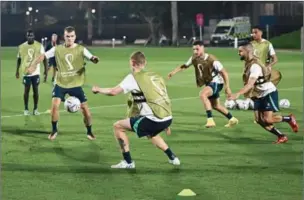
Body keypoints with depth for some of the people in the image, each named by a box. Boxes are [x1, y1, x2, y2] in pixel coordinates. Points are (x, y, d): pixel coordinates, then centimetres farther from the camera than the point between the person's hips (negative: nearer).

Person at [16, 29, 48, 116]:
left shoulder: (39, 46, -6)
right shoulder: (21, 47, -1)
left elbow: (44, 58, -2)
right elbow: (19, 59, 10)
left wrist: (45, 70, -6)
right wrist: (17, 71, 10)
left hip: (36, 72, 0)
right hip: (26, 72, 1)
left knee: (36, 90, 3)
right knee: (26, 90, 4)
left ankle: (35, 109, 13)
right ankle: (26, 109, 13)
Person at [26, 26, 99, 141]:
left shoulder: (81, 49, -8)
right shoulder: (57, 49, -4)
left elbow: (92, 59, -16)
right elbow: (44, 56, 2)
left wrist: (95, 59, -41)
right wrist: (33, 66, -9)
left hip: (76, 84, -1)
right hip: (61, 83, 1)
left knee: (85, 108, -2)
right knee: (55, 105, -14)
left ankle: (89, 132, 20)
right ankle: (54, 130, 8)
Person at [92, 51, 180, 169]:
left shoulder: (133, 77, -3)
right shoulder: (156, 76, 17)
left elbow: (114, 92, -9)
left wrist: (98, 90, 11)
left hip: (154, 119, -7)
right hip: (168, 118, 8)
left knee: (118, 126, 7)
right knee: (151, 133, 41)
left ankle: (128, 162, 8)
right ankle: (172, 158, 38)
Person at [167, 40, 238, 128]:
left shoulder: (212, 60, -26)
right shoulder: (194, 58, -7)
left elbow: (224, 73, -21)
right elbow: (184, 66, 9)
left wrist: (227, 87, -22)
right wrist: (173, 72, -6)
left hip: (216, 82, -8)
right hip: (208, 82, 8)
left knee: (202, 94, -33)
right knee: (215, 106, 20)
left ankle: (210, 119, -33)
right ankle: (232, 119, 40)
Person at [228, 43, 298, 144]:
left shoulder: (254, 66, -26)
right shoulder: (248, 63, 4)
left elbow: (250, 84, -39)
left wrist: (238, 94, -50)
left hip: (269, 93, -9)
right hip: (259, 95, 9)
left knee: (268, 119, -16)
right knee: (259, 120, -1)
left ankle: (289, 119, 10)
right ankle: (281, 136, 10)